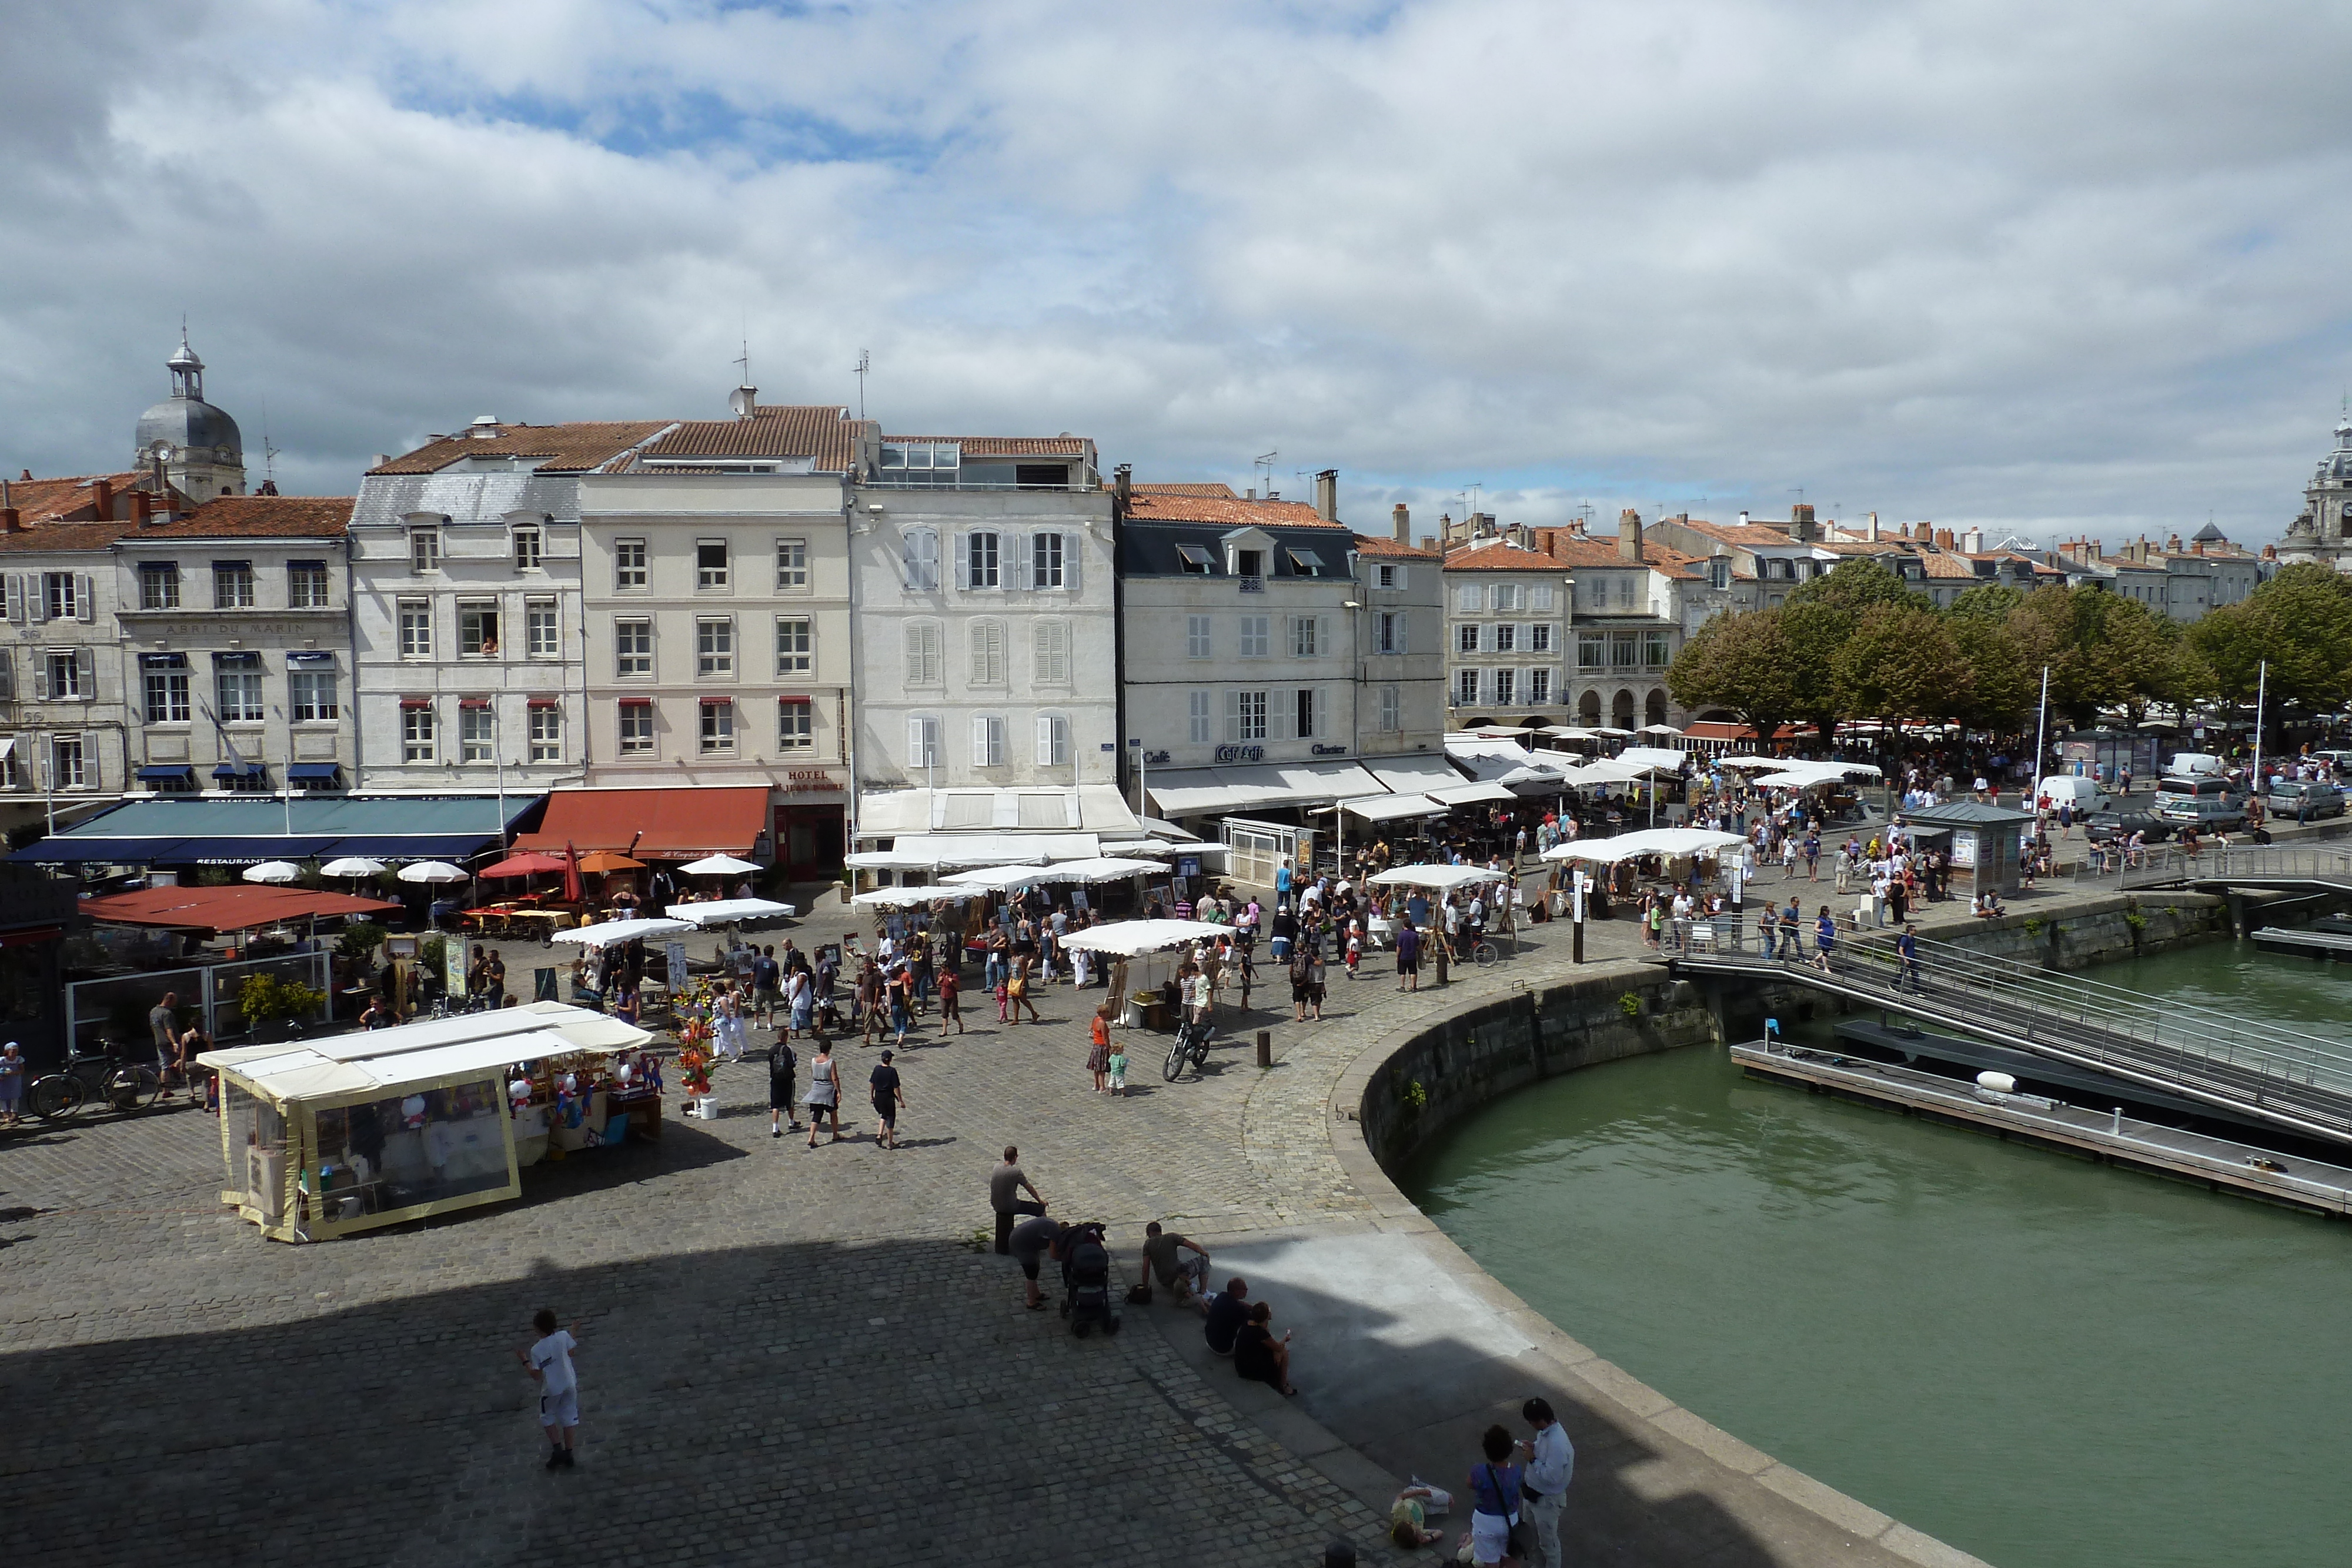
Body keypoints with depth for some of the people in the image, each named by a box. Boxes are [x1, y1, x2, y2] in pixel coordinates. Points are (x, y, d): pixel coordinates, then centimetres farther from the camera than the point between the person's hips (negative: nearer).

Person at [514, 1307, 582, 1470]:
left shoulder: (536, 1350, -20)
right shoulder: (564, 1336, -12)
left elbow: (536, 1376, -14)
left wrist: (525, 1361, -3)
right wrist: (573, 1335, 18)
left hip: (552, 1389, -3)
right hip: (569, 1385, 3)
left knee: (547, 1417, 21)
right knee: (569, 1417, 15)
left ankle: (557, 1450, 12)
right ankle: (568, 1455, 18)